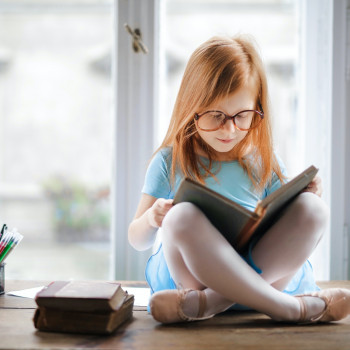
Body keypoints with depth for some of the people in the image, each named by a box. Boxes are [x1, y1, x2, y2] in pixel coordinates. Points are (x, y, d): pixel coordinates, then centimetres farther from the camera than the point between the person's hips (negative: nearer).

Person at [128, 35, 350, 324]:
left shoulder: (264, 162, 11)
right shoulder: (170, 162, 6)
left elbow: (286, 230, 14)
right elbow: (138, 241, 9)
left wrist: (304, 201, -6)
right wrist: (151, 219, -14)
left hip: (265, 272, 2)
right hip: (193, 274, -2)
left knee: (313, 210, -22)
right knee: (181, 217, -33)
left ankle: (205, 304, -30)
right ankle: (291, 307, -30)